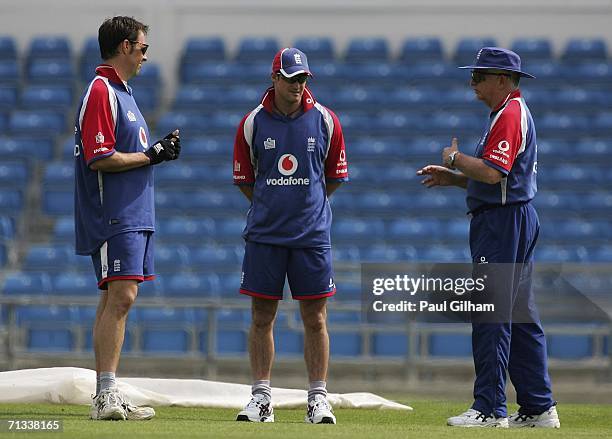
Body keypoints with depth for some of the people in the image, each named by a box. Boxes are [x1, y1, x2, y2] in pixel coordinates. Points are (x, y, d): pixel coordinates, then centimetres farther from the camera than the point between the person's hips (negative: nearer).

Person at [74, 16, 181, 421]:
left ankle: (107, 397, 10)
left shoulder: (121, 92, 21)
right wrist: (151, 156, -12)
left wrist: (159, 150, 9)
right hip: (115, 216, -11)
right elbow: (99, 159, -19)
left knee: (116, 300, 9)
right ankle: (106, 396, -18)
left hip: (133, 216, 11)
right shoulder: (101, 91, -11)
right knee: (121, 297, -15)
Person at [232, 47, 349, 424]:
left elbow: (336, 177, 12)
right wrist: (271, 207, 12)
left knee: (315, 318, 0)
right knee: (262, 316, 3)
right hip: (264, 234, 1)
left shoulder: (325, 120, 1)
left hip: (312, 234, 0)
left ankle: (318, 399, 6)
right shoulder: (253, 123, 1)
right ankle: (261, 398, 9)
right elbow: (244, 179, 11)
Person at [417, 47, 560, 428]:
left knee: (491, 315, -10)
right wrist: (451, 178, 16)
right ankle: (539, 408, 13)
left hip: (501, 222, -11)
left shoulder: (509, 115, -14)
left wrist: (455, 158, -10)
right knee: (521, 316, 11)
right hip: (518, 219, 11)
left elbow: (493, 173, -26)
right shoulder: (515, 112, 20)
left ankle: (490, 408, -11)